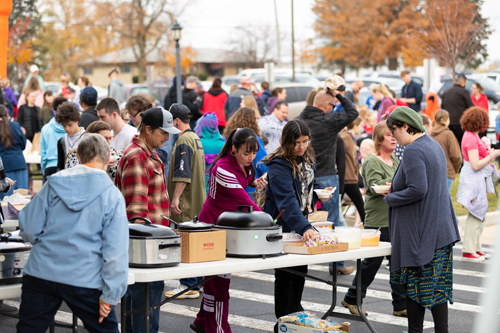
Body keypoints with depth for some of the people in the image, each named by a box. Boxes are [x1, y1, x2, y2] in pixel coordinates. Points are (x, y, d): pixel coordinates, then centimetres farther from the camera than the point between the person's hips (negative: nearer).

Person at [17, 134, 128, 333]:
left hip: (41, 273, 2)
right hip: (84, 280, -2)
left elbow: (29, 230, 2)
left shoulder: (54, 184, 1)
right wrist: (109, 297, -7)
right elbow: (115, 251, -10)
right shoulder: (113, 196, -5)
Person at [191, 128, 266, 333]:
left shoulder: (245, 165, 0)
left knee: (215, 277, 17)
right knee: (219, 279, -4)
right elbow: (244, 200, -33)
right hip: (214, 225, -8)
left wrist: (254, 182, 1)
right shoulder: (223, 168, -25)